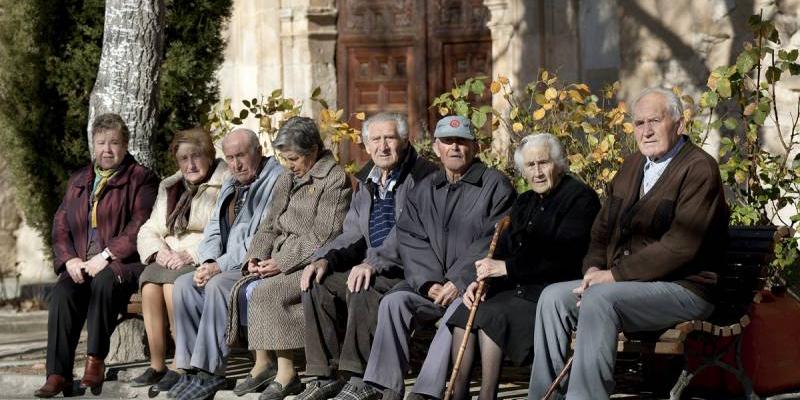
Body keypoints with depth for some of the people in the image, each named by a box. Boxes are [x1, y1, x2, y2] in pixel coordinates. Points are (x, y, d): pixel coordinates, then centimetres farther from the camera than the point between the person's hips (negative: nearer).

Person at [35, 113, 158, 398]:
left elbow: (139, 228, -8)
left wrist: (105, 257, -17)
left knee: (104, 281, -37)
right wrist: (70, 260, -3)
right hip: (80, 265, 4)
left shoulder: (141, 179, 5)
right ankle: (58, 375, -28)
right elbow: (60, 226, 17)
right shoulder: (78, 181, 22)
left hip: (123, 263, -4)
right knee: (62, 293, -26)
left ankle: (95, 361, -29)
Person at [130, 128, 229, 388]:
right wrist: (159, 251, -6)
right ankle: (157, 365, -25)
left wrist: (192, 255, -21)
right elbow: (148, 231, 17)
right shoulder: (170, 189, 22)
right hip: (171, 259, 5)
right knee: (149, 283, -27)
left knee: (172, 282, -33)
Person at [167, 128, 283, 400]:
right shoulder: (231, 184, 20)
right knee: (184, 284, -12)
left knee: (217, 285, -31)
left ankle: (210, 371, -27)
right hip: (224, 266, 9)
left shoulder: (275, 180, -9)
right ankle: (192, 366, -15)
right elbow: (214, 229, 19)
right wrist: (208, 262, -3)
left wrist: (220, 265, -17)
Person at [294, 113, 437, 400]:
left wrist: (374, 262, -29)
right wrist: (325, 259, -4)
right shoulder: (366, 182, 17)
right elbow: (353, 235, 16)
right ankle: (326, 375, -9)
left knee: (362, 289, -33)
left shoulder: (423, 177, -9)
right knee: (317, 284, -11)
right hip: (370, 269, 8)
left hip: (408, 271, -8)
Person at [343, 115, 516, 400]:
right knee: (394, 301, -18)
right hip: (433, 283, 5)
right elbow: (410, 239, 7)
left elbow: (494, 240, -10)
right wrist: (429, 283, -10)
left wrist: (459, 282, -17)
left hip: (478, 282, -5)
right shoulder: (423, 191, 17)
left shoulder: (495, 185, 0)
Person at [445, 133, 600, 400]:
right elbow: (503, 251, 15)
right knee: (465, 312, -16)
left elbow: (563, 255, -17)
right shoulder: (524, 203, 21)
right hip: (519, 288, 7)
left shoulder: (580, 197, -5)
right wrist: (482, 280, -7)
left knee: (492, 315, -28)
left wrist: (507, 267, -19)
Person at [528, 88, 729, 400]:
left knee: (599, 300, -31)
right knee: (553, 296, -9)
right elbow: (603, 228, 23)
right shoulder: (631, 166, 17)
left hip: (682, 288, -8)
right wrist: (594, 268, 1)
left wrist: (615, 275, -19)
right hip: (619, 282, 8)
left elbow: (680, 246, -20)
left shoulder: (699, 169, -10)